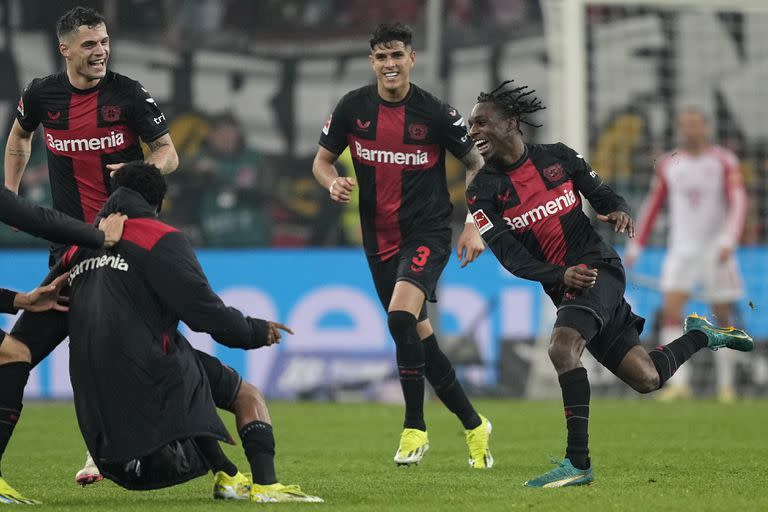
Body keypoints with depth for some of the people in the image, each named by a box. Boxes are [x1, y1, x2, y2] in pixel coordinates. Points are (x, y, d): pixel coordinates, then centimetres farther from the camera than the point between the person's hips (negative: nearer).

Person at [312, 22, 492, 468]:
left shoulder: (435, 113, -10)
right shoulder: (353, 108, -2)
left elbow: (476, 164, 1)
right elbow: (322, 160, 10)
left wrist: (474, 226, -6)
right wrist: (333, 183, -14)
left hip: (428, 231, -5)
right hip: (380, 239, 5)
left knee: (401, 317, -26)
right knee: (420, 338, 8)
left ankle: (415, 427, -14)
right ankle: (475, 426, 23)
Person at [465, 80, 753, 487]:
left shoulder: (557, 157, 1)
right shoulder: (483, 191, 2)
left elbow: (602, 194, 10)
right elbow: (508, 254, -8)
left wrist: (619, 210, -15)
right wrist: (561, 275, -23)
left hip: (598, 267, -4)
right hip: (564, 286, 4)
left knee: (562, 346, -30)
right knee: (646, 379, 3)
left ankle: (578, 462, -27)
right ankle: (701, 335, 34)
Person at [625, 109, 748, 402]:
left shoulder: (724, 162, -1)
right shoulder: (668, 164, 7)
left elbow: (738, 203, -9)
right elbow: (653, 205, 15)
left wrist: (729, 240, -23)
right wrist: (636, 246, 11)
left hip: (717, 251, -2)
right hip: (681, 249, 2)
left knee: (722, 317, 2)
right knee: (671, 310, -16)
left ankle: (725, 384, 14)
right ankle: (679, 383, -20)